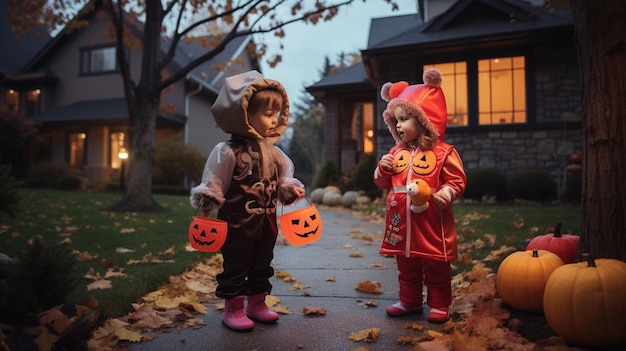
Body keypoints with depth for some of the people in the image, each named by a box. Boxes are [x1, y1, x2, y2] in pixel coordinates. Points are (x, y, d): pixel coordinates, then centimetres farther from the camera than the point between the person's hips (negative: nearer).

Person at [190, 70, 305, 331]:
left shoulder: (273, 152, 5)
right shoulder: (227, 152, -16)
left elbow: (283, 178, 12)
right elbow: (213, 183, -13)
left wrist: (290, 189, -5)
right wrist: (207, 203, -20)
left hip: (267, 221, 7)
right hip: (238, 222, -6)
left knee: (262, 265, 17)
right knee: (235, 266, 7)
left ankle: (257, 303, 33)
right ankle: (233, 309, 22)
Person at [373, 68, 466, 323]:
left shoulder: (443, 152, -8)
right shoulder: (397, 152, 8)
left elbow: (457, 180, -8)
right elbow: (384, 184, 12)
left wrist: (445, 194, -25)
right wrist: (383, 169, -8)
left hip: (431, 222, -5)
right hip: (402, 222, 5)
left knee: (436, 267, 9)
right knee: (406, 266, 17)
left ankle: (439, 305, 25)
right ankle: (410, 301, 33)